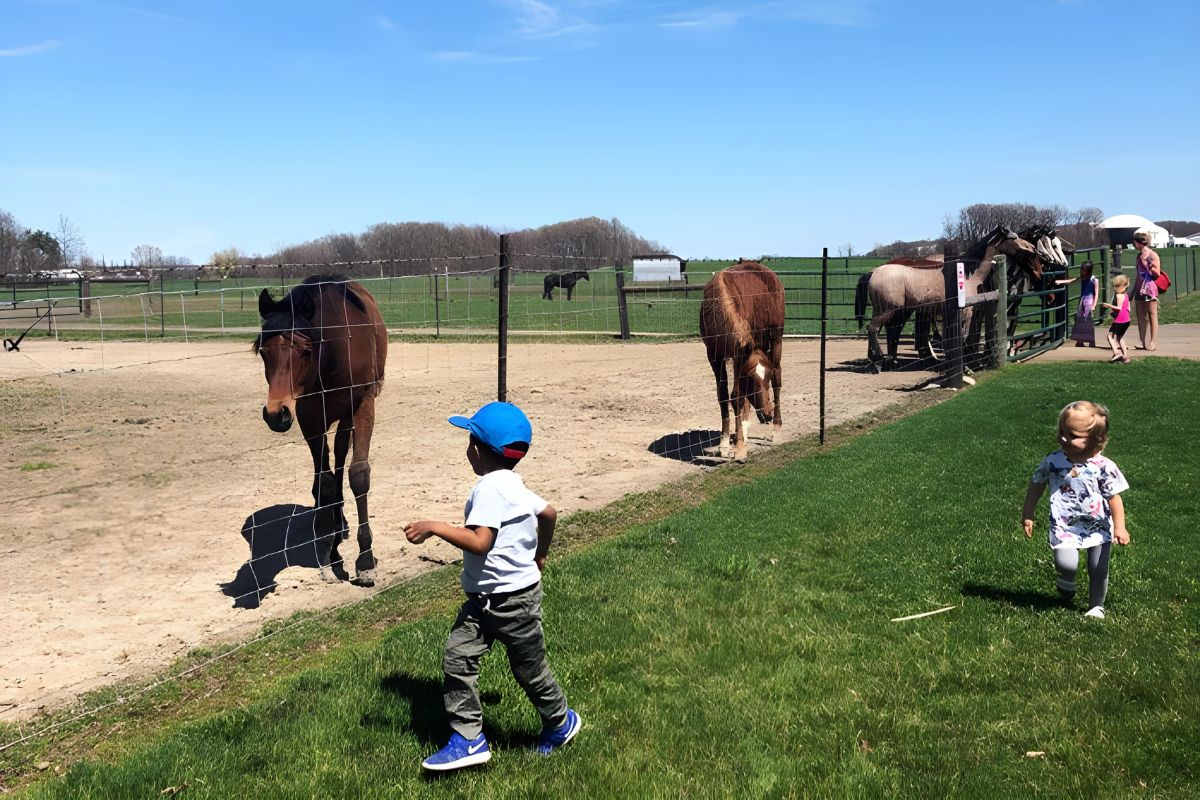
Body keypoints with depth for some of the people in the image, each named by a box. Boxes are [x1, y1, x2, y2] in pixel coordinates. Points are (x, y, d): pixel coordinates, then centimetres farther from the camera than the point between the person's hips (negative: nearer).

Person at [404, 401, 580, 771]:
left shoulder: (490, 487, -23)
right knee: (457, 657, 1)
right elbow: (548, 513, 17)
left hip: (513, 600, -9)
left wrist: (435, 527, -26)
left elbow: (480, 542, -32)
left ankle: (561, 722, 34)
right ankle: (468, 738, 7)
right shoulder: (511, 484, 6)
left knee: (529, 668, 10)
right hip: (484, 598, 9)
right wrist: (539, 554, 33)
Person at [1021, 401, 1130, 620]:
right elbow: (1036, 484, 4)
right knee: (1066, 564, -19)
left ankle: (1096, 606, 33)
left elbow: (1114, 498, -7)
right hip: (1065, 526, 0)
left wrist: (1120, 527, -11)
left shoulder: (1103, 467, -15)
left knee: (1098, 571, 6)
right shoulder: (1052, 462, -10)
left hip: (1098, 527, 0)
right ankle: (1066, 581, 19)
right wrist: (1027, 515, 7)